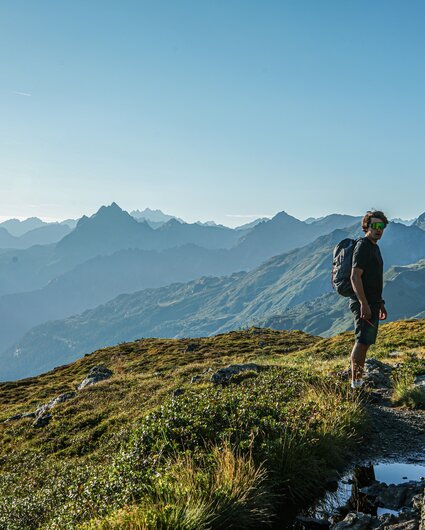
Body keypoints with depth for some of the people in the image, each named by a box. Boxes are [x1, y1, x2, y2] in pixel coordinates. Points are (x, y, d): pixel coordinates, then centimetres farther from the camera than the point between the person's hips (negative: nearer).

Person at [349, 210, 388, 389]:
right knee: (362, 341, -11)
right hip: (363, 303, -10)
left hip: (372, 303, 10)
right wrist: (364, 304, -27)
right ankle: (355, 380, -7)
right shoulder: (363, 246, -12)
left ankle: (359, 379, 19)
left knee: (365, 342, 12)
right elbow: (355, 277, -21)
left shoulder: (374, 247, 19)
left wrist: (381, 304, 25)